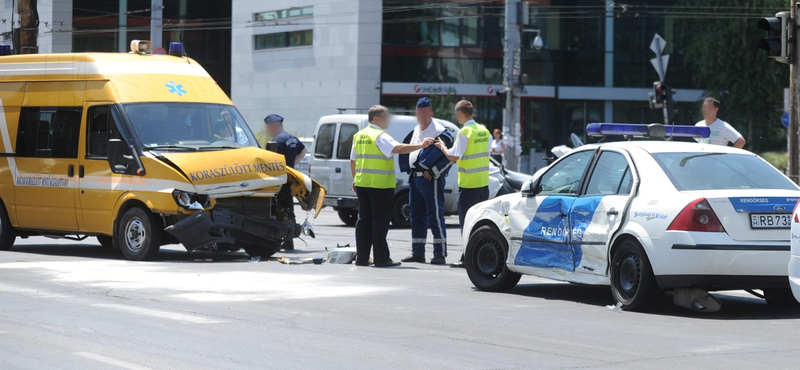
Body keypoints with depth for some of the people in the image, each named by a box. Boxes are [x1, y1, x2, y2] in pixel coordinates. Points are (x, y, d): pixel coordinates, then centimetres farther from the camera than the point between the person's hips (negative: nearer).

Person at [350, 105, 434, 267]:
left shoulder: (359, 136, 13)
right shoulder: (380, 136, -12)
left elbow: (353, 160, 20)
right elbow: (398, 148, -27)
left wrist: (355, 180, 29)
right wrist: (421, 145, -27)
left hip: (362, 183, 8)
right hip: (379, 185, -8)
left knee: (364, 219, 10)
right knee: (380, 221, -4)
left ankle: (361, 257, 11)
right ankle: (381, 258, -3)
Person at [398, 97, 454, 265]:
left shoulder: (440, 132, -9)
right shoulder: (414, 132, 16)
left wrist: (433, 172, -15)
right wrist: (407, 168, 13)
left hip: (431, 179, -9)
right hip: (414, 179, 9)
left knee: (435, 216, -9)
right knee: (416, 217, 11)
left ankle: (440, 254, -8)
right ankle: (417, 253, 17)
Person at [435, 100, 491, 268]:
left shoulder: (464, 132, -14)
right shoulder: (484, 131, 9)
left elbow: (453, 157, -18)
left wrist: (442, 146, 0)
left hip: (468, 185, -7)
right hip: (483, 183, 7)